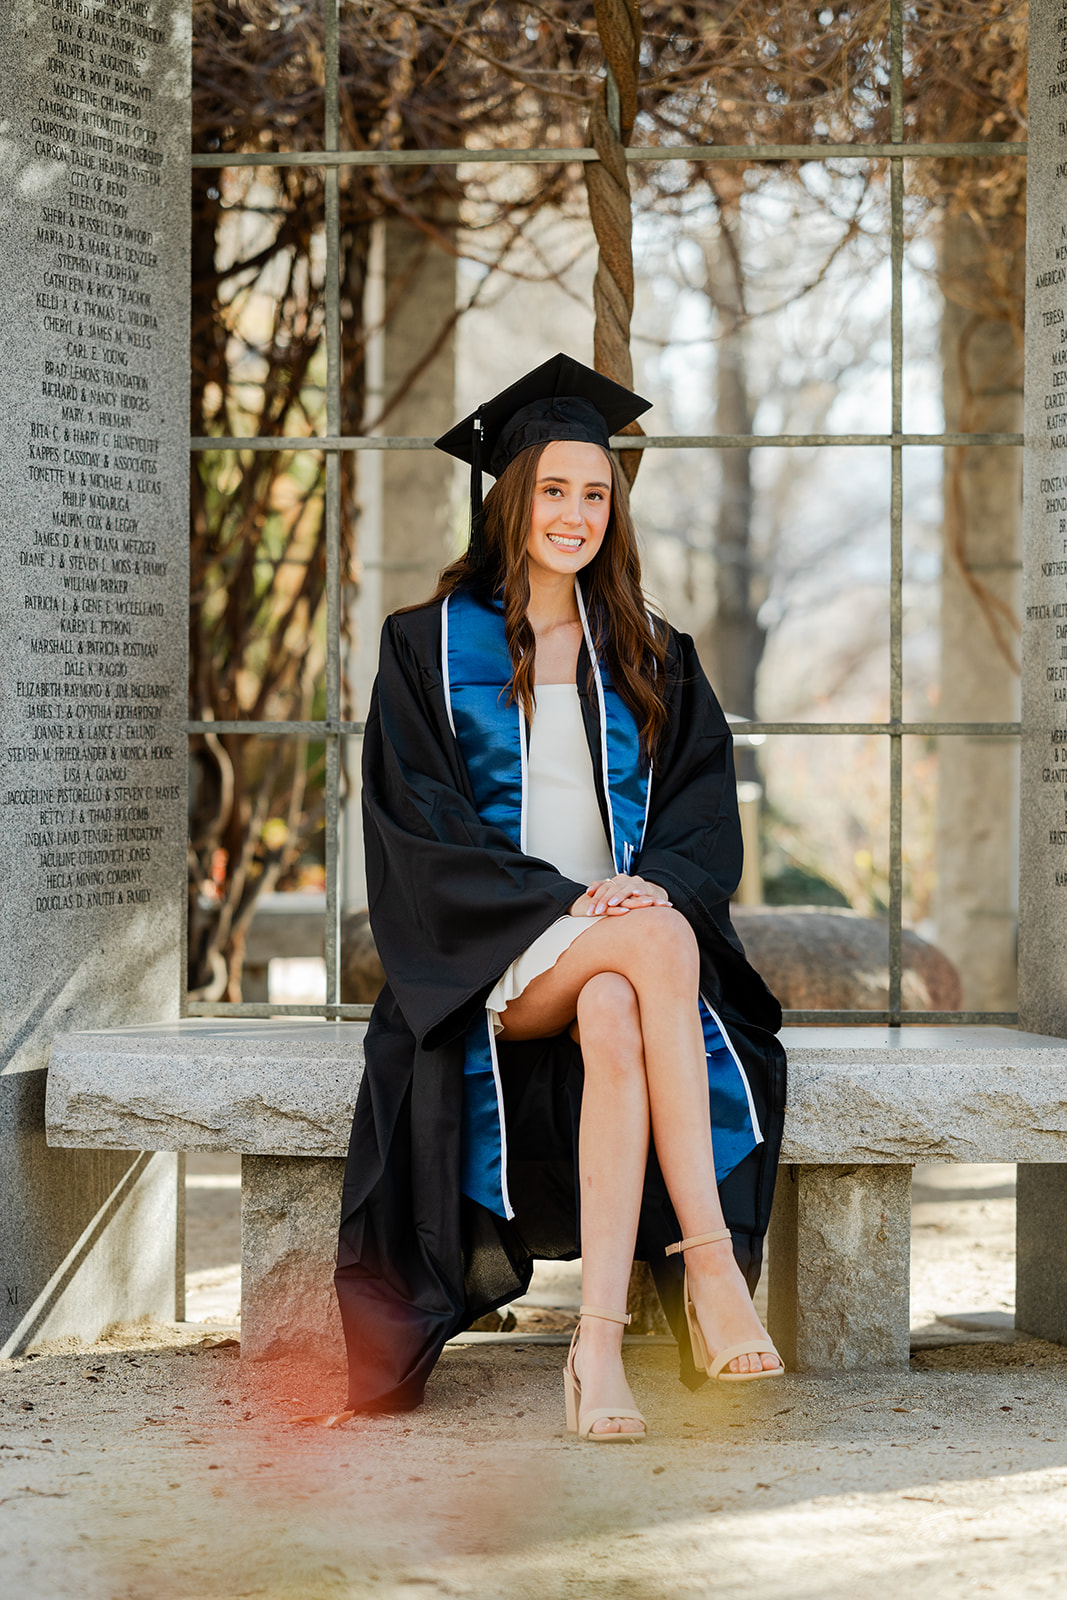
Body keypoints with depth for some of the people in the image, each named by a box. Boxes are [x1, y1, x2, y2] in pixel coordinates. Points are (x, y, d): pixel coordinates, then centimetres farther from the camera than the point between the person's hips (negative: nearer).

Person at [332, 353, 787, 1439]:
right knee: (658, 944, -35)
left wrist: (654, 885, -12)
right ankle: (708, 1260, -42)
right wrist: (567, 900, -14)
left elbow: (706, 817, 11)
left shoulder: (649, 658, 19)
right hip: (492, 954, -2)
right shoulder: (431, 647, 9)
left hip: (628, 919, 3)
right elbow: (419, 829, -1)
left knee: (614, 1020, -35)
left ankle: (599, 1341, -44)